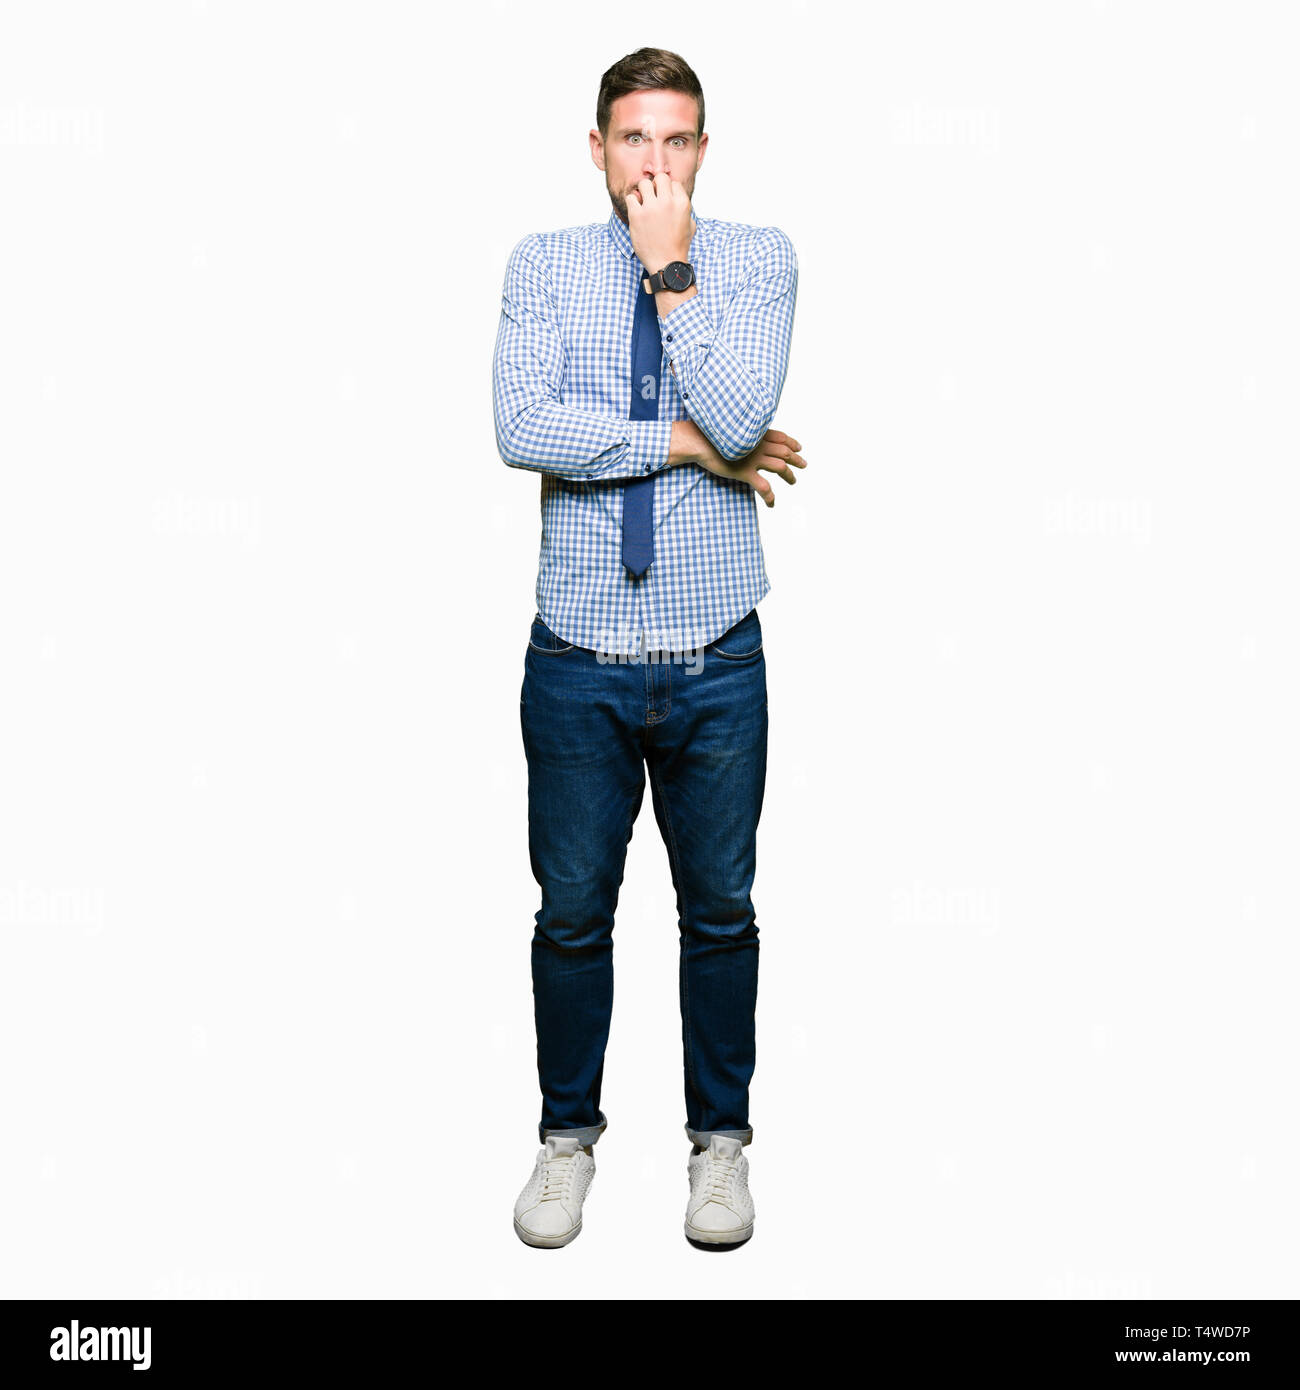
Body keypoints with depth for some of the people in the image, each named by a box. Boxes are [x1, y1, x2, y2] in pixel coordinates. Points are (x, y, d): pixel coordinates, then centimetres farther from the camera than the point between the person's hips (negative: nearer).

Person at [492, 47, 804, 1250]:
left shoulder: (757, 259, 1)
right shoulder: (544, 264, 3)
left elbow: (740, 417, -15)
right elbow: (521, 428, -13)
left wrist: (670, 269, -12)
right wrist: (685, 441, -13)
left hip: (715, 663, 0)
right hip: (577, 661, 0)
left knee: (719, 910, 13)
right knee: (572, 913, 12)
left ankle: (719, 1138, 32)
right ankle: (569, 1133, 32)